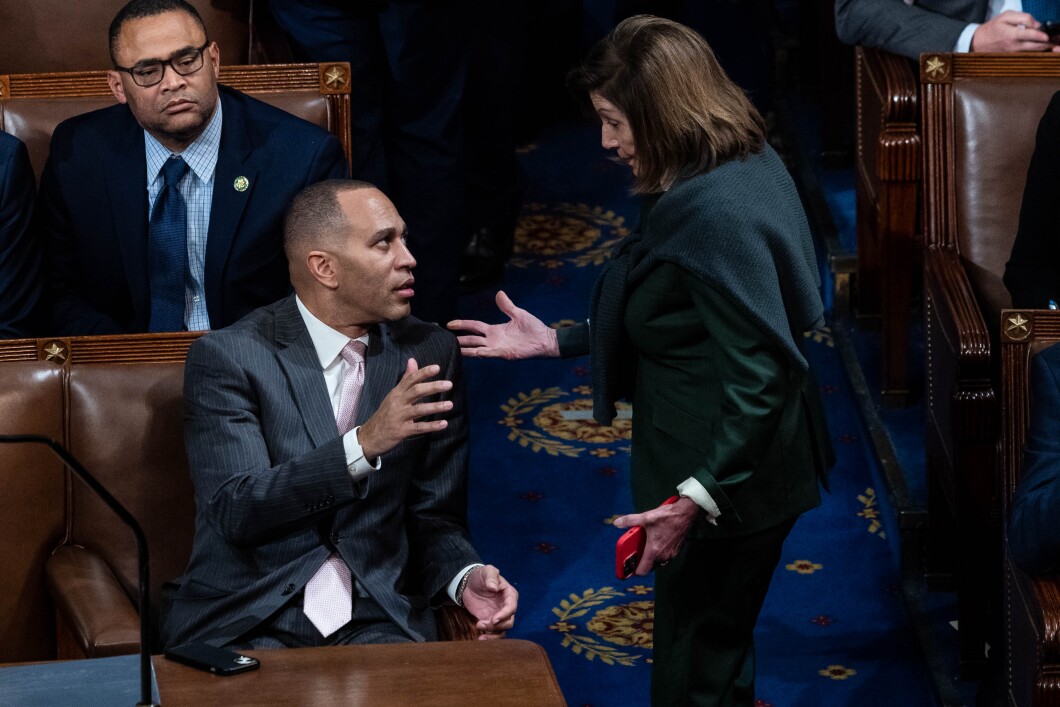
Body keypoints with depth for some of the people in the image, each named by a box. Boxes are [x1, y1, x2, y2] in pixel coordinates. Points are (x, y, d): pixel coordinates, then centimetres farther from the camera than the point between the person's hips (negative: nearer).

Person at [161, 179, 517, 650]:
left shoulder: (428, 354, 9)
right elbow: (234, 511, -16)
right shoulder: (227, 357, -4)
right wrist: (364, 443, -26)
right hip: (245, 622, -3)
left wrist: (465, 577, -8)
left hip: (375, 621, 3)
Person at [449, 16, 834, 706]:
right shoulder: (746, 165, 4)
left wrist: (694, 497, -33)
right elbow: (672, 325, 14)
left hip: (727, 482, -10)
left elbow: (759, 372, -30)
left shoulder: (715, 214, -27)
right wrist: (552, 342, 15)